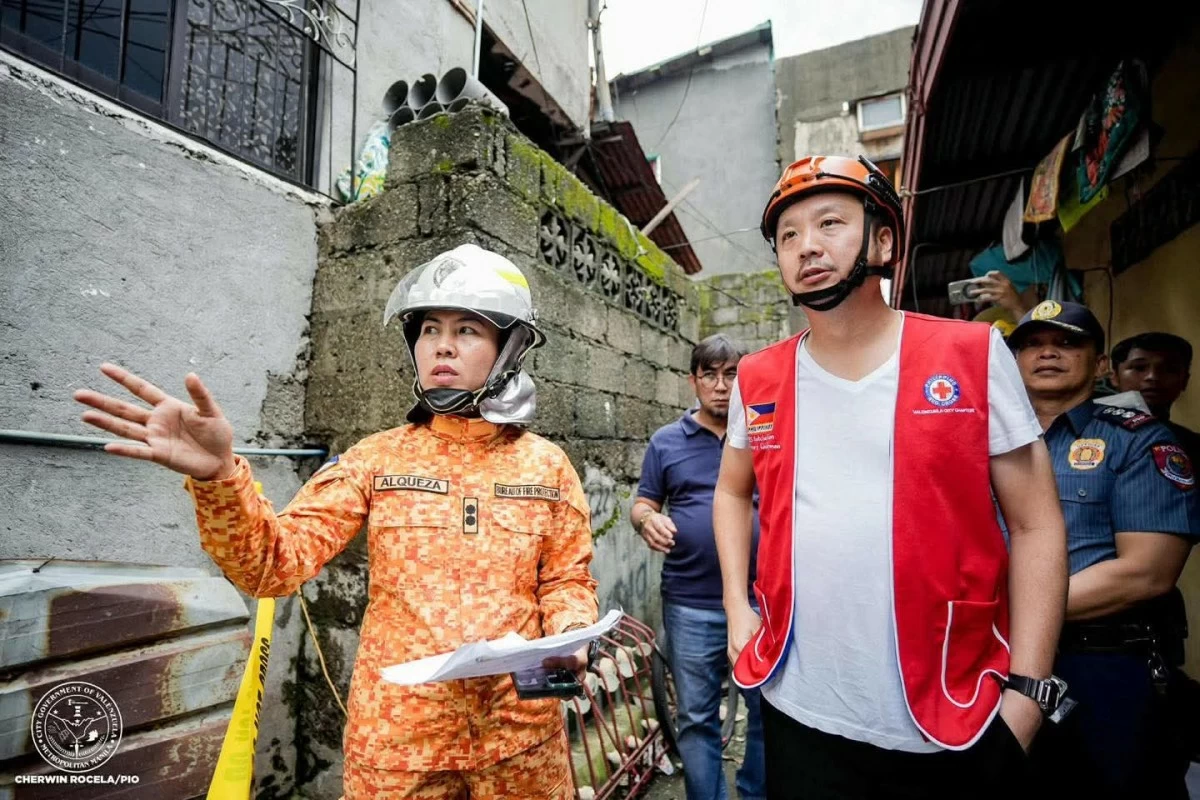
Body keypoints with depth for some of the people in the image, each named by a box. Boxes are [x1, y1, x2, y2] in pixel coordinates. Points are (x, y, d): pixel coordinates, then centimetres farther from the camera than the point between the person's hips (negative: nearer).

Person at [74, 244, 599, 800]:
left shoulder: (547, 466, -1)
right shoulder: (377, 458, -2)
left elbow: (567, 580, 4)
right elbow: (277, 563, -9)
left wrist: (571, 635, -15)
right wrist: (218, 477, -24)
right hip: (397, 736, 0)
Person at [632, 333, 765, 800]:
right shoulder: (666, 441, 4)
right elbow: (643, 503, 7)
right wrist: (648, 519, -15)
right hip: (691, 606, 0)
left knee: (770, 712, 16)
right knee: (696, 718, 15)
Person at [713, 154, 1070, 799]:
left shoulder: (974, 355, -6)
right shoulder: (756, 380, 0)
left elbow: (1036, 523, -3)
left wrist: (1027, 690, -8)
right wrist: (737, 607, 4)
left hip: (955, 723, -1)